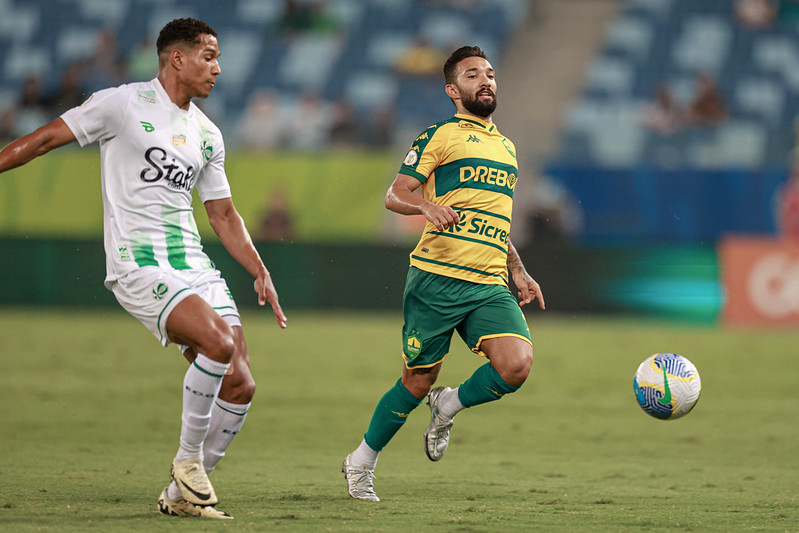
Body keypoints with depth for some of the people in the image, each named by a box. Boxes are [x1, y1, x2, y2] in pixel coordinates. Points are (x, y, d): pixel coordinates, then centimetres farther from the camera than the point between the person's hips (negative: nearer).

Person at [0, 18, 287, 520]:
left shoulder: (207, 134, 17)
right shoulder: (123, 104, -3)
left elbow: (224, 215, 23)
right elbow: (43, 140, 0)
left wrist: (260, 272, 13)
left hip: (195, 265, 7)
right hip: (140, 265, -7)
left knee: (239, 386, -4)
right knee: (218, 343, -28)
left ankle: (182, 494, 12)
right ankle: (188, 460, -8)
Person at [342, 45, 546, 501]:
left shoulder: (506, 147, 23)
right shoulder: (441, 136, 3)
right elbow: (395, 194, -3)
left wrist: (518, 273, 21)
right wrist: (427, 205, -23)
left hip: (491, 287, 5)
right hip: (437, 278, -5)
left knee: (517, 365, -19)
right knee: (418, 382, 0)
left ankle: (449, 406, 10)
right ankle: (361, 463, 22)